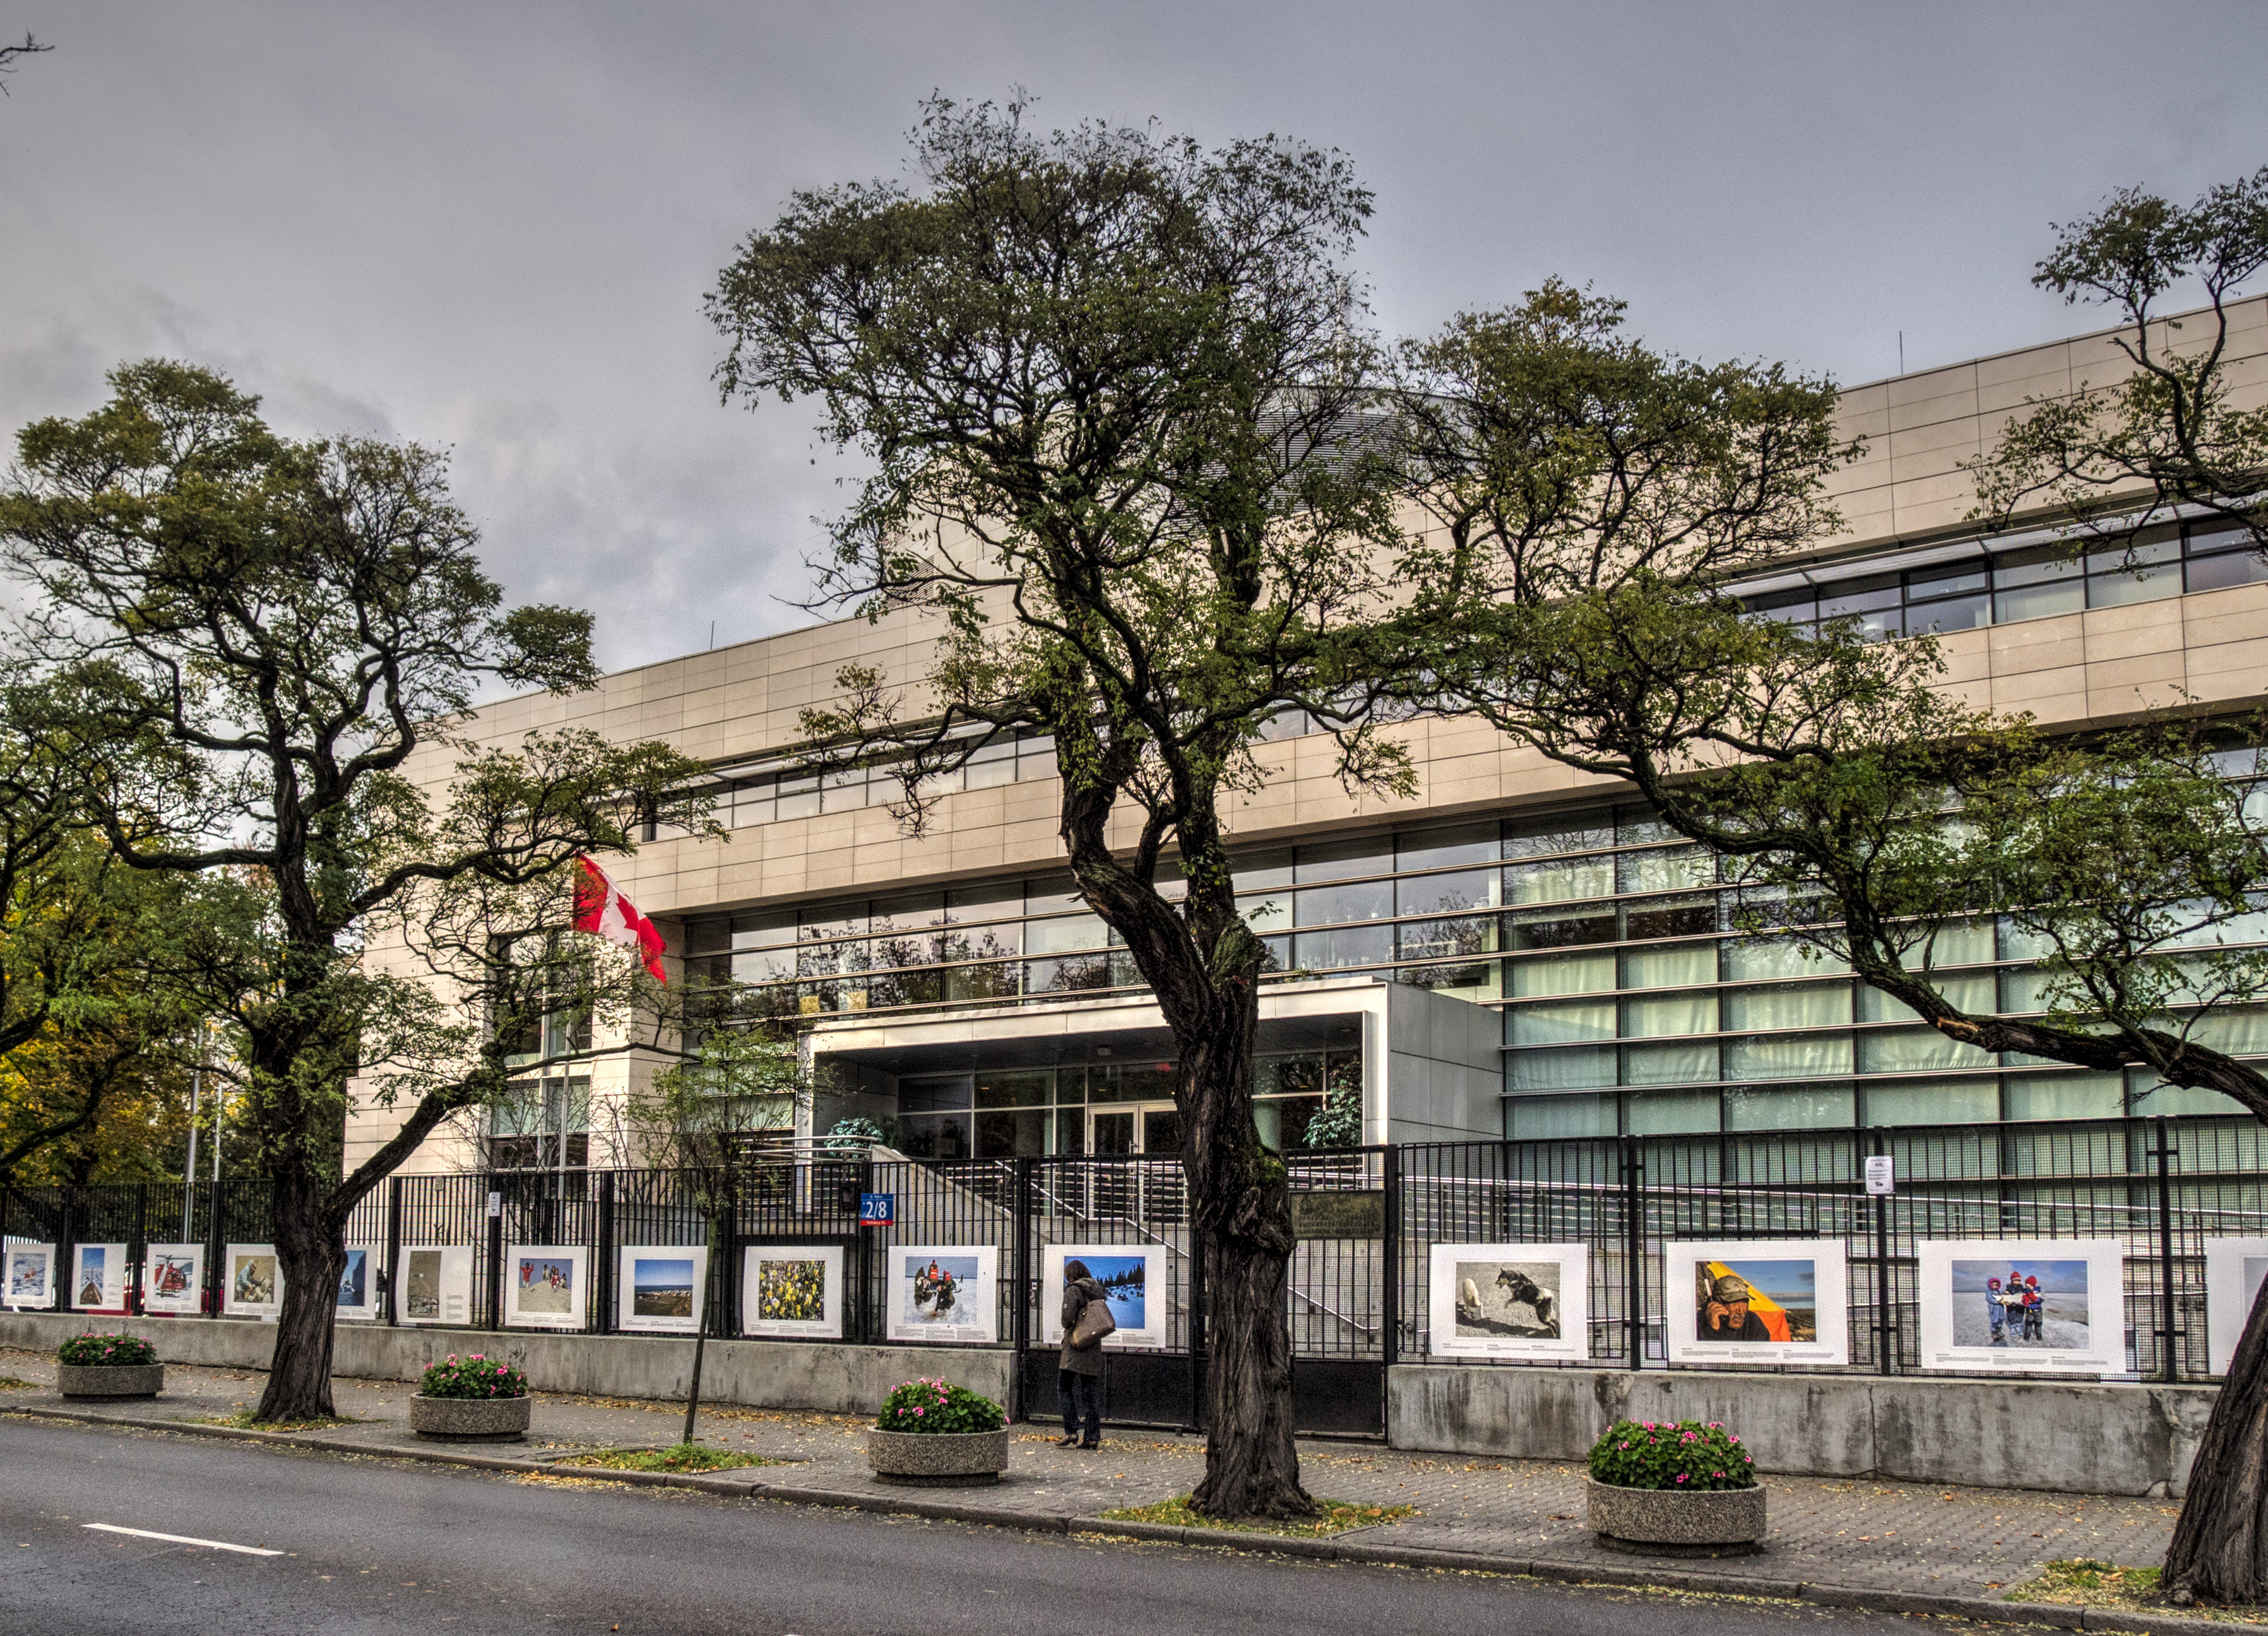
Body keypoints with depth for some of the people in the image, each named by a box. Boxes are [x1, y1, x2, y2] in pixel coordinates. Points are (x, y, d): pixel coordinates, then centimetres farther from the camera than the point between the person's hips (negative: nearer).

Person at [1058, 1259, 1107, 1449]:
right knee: (1091, 1393, 7)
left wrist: (1068, 1327, 1)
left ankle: (1071, 1431, -9)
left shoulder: (1074, 1290, -9)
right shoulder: (1097, 1291, 12)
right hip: (1094, 1347, 7)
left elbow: (1067, 1317, -18)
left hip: (1075, 1346, -7)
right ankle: (1093, 1437, 5)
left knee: (1065, 1389, 1)